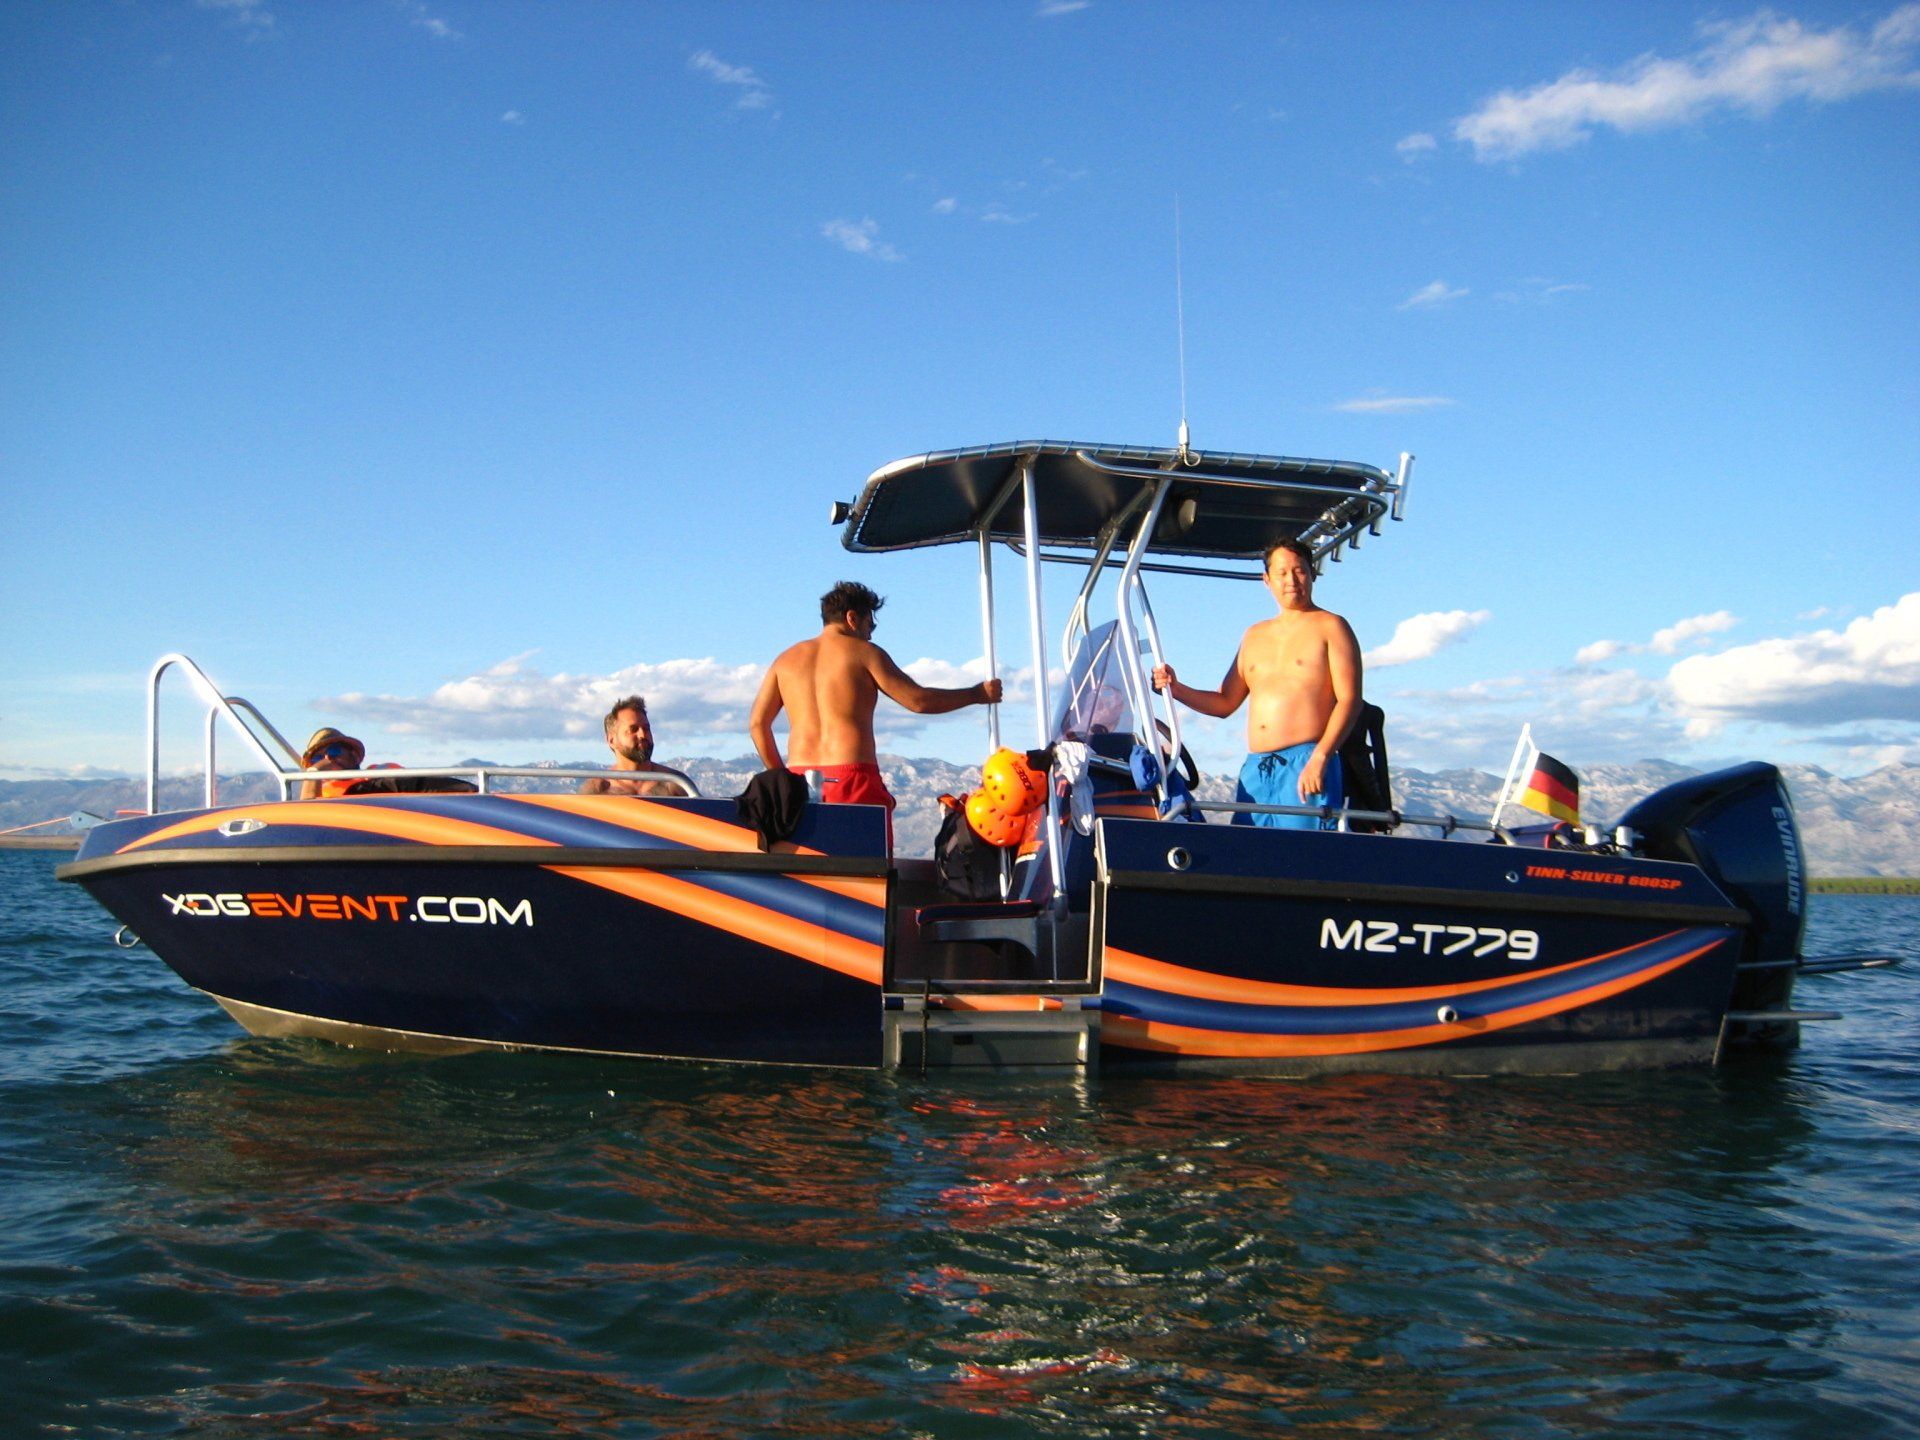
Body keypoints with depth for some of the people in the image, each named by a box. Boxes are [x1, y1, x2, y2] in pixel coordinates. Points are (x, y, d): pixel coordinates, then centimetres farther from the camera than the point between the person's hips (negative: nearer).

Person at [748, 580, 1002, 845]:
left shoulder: (787, 659, 17)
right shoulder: (864, 653, 3)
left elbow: (757, 722, 12)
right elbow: (918, 700, 0)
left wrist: (778, 775, 21)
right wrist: (977, 694, 12)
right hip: (852, 778, -5)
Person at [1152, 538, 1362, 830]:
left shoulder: (1330, 627, 4)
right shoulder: (1254, 636, 22)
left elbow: (1349, 700, -6)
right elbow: (1225, 703, 24)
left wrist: (1319, 758, -18)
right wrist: (1175, 688, 7)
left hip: (1306, 765, -6)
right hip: (1255, 770, 6)